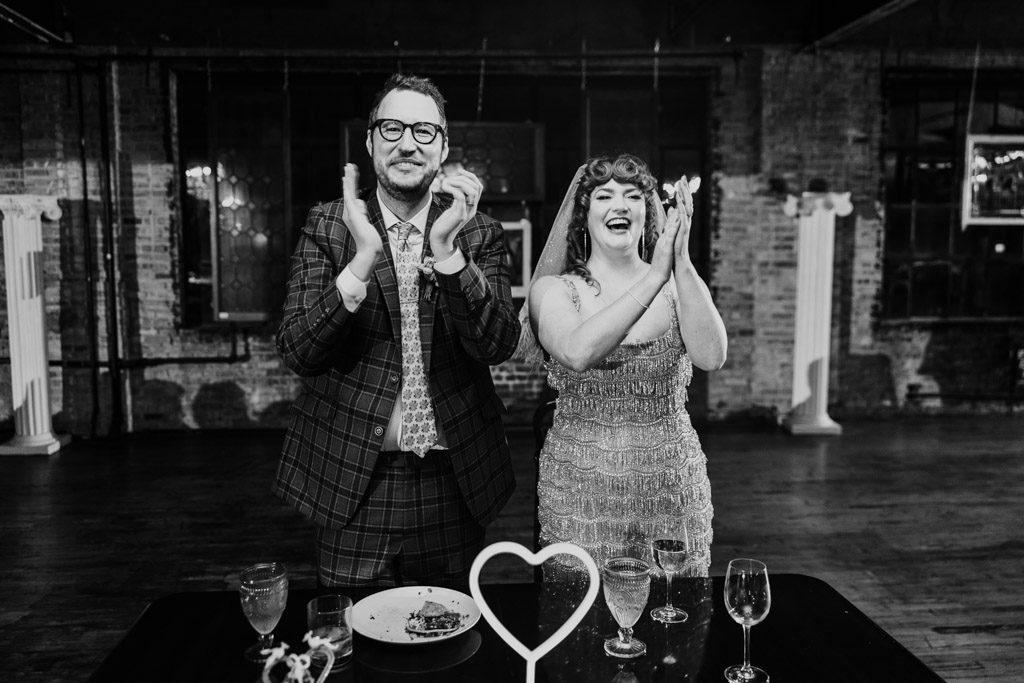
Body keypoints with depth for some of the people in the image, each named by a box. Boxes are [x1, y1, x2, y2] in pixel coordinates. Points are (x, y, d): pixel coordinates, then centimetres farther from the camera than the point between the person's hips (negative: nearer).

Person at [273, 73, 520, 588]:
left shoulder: (478, 233, 1)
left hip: (453, 483, 2)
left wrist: (447, 251, -24)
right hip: (352, 482, -1)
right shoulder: (327, 227, -1)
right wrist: (363, 257, -23)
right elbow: (296, 352, -10)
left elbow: (497, 345, -11)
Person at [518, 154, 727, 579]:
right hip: (580, 491, -1)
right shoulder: (554, 289, -2)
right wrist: (655, 276, -24)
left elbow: (711, 356, -15)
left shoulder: (681, 285, 3)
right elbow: (578, 352, -23)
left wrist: (681, 262, -23)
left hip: (672, 487, 2)